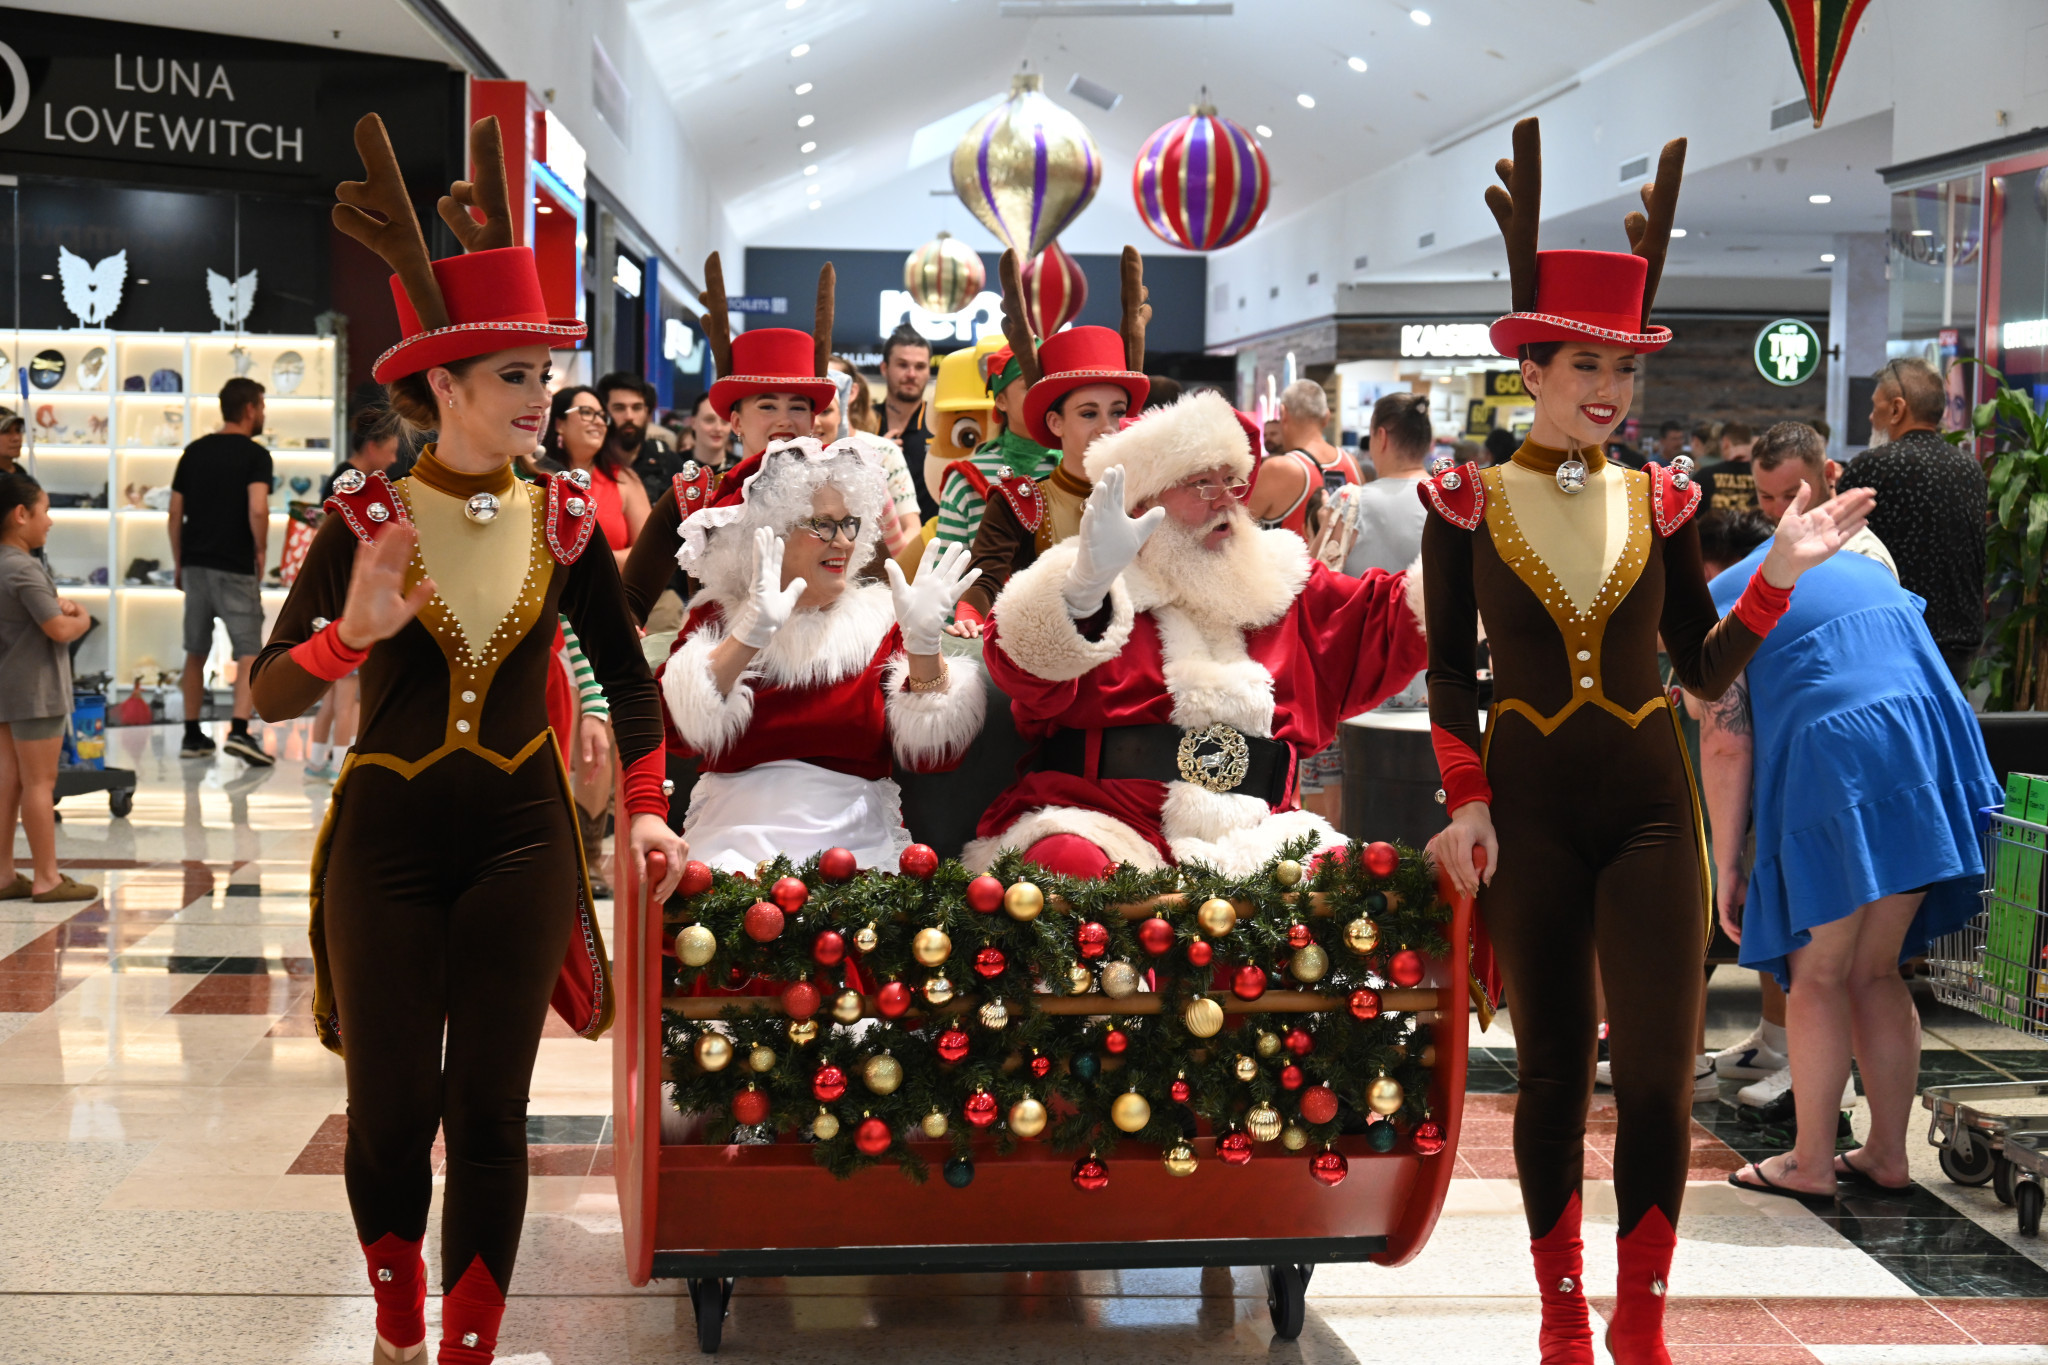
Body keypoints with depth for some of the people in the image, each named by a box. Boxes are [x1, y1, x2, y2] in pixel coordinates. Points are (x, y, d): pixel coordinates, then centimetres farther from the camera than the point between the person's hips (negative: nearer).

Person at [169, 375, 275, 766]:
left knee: (196, 653, 15)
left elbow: (175, 513, 11)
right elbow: (257, 509, -20)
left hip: (195, 564, 6)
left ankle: (192, 736, 20)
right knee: (249, 651, -3)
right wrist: (261, 549, -4)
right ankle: (239, 730, -19)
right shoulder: (255, 454, -6)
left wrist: (179, 565, 17)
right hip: (234, 566, -6)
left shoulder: (194, 452, 11)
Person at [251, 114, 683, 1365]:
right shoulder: (366, 520, -7)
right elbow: (271, 694, -8)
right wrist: (352, 632, -27)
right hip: (386, 842, -1)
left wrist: (647, 809, 1)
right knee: (390, 1110, 10)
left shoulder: (564, 519, -2)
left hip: (522, 839, 1)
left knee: (490, 1111, 4)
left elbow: (627, 671, 9)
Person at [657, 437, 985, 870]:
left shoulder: (879, 620, 9)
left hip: (857, 845, 1)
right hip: (735, 844, -1)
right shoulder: (717, 619, 7)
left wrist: (922, 641, -13)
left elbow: (933, 754, -1)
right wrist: (750, 635, -19)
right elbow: (676, 730, -11)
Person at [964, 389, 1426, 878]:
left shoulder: (1284, 584, 20)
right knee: (1074, 864, -37)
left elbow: (1392, 620, 22)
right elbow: (1026, 672, -15)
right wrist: (1086, 587, -33)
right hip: (1104, 827, -4)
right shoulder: (1102, 593, 3)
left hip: (1252, 834, 4)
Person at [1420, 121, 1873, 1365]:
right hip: (1526, 807, -1)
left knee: (1660, 1073, -2)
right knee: (1553, 1070, 7)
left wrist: (1782, 573, -6)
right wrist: (1465, 802, -7)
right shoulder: (1468, 501, -1)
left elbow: (1705, 672, 6)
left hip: (1648, 804, 2)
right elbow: (1451, 668, 2)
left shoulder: (1661, 500, 5)